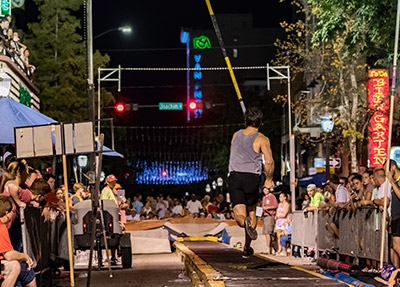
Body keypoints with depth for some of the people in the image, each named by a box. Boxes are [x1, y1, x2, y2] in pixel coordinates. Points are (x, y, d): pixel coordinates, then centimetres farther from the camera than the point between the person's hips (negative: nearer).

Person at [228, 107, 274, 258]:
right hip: (252, 178, -2)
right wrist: (268, 180, 1)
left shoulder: (236, 135, 13)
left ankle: (245, 221, -38)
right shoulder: (261, 139, -3)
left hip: (234, 176, 2)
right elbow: (269, 162, -13)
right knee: (251, 211, 17)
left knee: (239, 213, -1)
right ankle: (247, 248, 17)